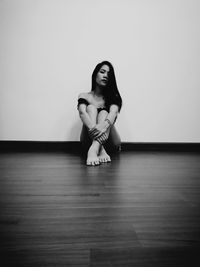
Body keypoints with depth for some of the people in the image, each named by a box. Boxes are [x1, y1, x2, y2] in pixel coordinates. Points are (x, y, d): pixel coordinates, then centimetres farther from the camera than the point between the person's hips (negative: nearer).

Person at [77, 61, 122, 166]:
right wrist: (93, 128, -40)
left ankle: (94, 149, -52)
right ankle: (100, 150, -46)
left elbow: (113, 113, -16)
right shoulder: (84, 96, 6)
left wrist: (104, 125, -41)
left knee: (103, 113, -23)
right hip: (89, 141, 0)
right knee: (91, 108, -20)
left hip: (109, 143, 0)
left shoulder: (114, 96, 7)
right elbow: (82, 113, -16)